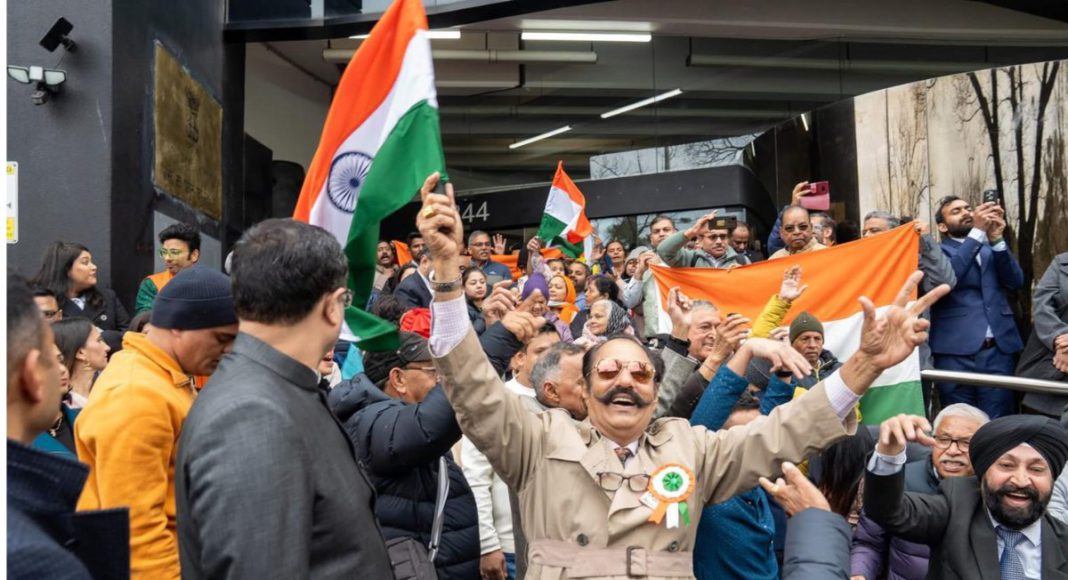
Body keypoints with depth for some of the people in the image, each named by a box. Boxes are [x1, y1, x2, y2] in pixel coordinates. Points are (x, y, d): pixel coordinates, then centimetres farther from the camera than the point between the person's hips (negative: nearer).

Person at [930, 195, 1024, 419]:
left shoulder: (991, 248, 19)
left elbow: (1015, 281, 4)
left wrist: (997, 239, -9)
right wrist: (978, 231, -17)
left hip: (999, 350, 3)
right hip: (956, 352, -3)